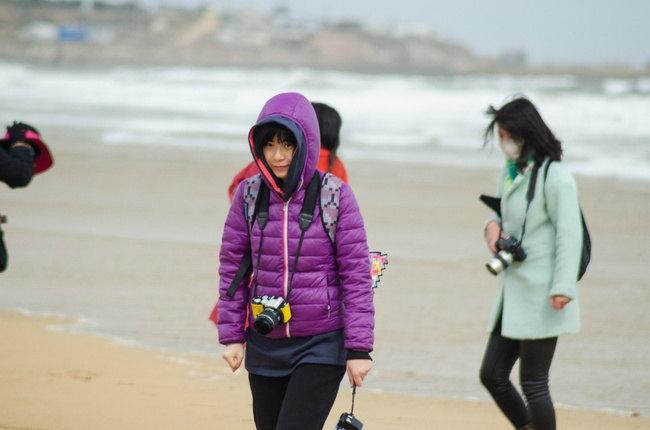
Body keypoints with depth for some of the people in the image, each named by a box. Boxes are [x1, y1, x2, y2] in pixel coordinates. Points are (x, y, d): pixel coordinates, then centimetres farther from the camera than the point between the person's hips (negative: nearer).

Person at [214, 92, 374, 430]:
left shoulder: (335, 196, -7)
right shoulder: (248, 195, 1)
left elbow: (356, 274, -6)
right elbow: (231, 265, 9)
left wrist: (359, 348, -8)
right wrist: (231, 335, 5)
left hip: (321, 345, -4)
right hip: (264, 345, 4)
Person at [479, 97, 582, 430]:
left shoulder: (555, 177, -15)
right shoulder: (510, 172, 11)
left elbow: (570, 234, -17)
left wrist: (562, 288, -24)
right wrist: (493, 226, 0)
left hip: (541, 295, -9)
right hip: (514, 290, 9)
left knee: (533, 383, -4)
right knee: (492, 375, 9)